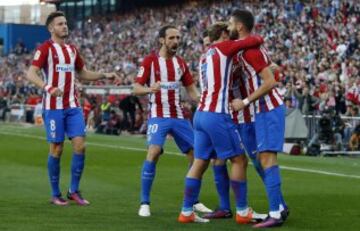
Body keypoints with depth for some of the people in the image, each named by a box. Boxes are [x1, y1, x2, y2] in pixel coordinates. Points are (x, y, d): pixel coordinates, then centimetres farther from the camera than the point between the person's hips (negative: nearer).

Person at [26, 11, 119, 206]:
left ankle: (74, 191, 8)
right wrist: (48, 87, -33)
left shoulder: (72, 49, 14)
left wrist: (104, 76, 14)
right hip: (53, 107, -5)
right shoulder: (45, 48, -6)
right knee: (57, 149, -1)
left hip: (73, 106, 5)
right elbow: (31, 74, -17)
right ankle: (55, 194, 11)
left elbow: (82, 73, 26)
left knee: (80, 145, -4)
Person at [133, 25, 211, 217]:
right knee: (153, 153, -22)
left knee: (196, 154, 3)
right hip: (158, 116, -6)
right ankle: (144, 203, -12)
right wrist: (150, 89, -31)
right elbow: (136, 89, -10)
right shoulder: (150, 61, -6)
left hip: (179, 116, 6)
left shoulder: (180, 62, 9)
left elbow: (191, 89, 14)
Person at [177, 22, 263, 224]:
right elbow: (255, 41, -6)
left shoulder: (206, 55, 20)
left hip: (201, 114, 8)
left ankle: (186, 212, 10)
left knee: (200, 163, 9)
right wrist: (258, 38, 16)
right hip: (217, 116, -8)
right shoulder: (222, 47, -4)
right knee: (239, 159, 0)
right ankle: (243, 211, 3)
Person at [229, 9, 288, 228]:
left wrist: (245, 102, -18)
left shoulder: (250, 50, -17)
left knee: (267, 158, -12)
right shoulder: (248, 47, 13)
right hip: (265, 109, 10)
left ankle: (276, 214, -15)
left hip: (269, 109, -10)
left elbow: (270, 82, -23)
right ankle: (279, 207, 17)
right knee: (265, 159, 13)